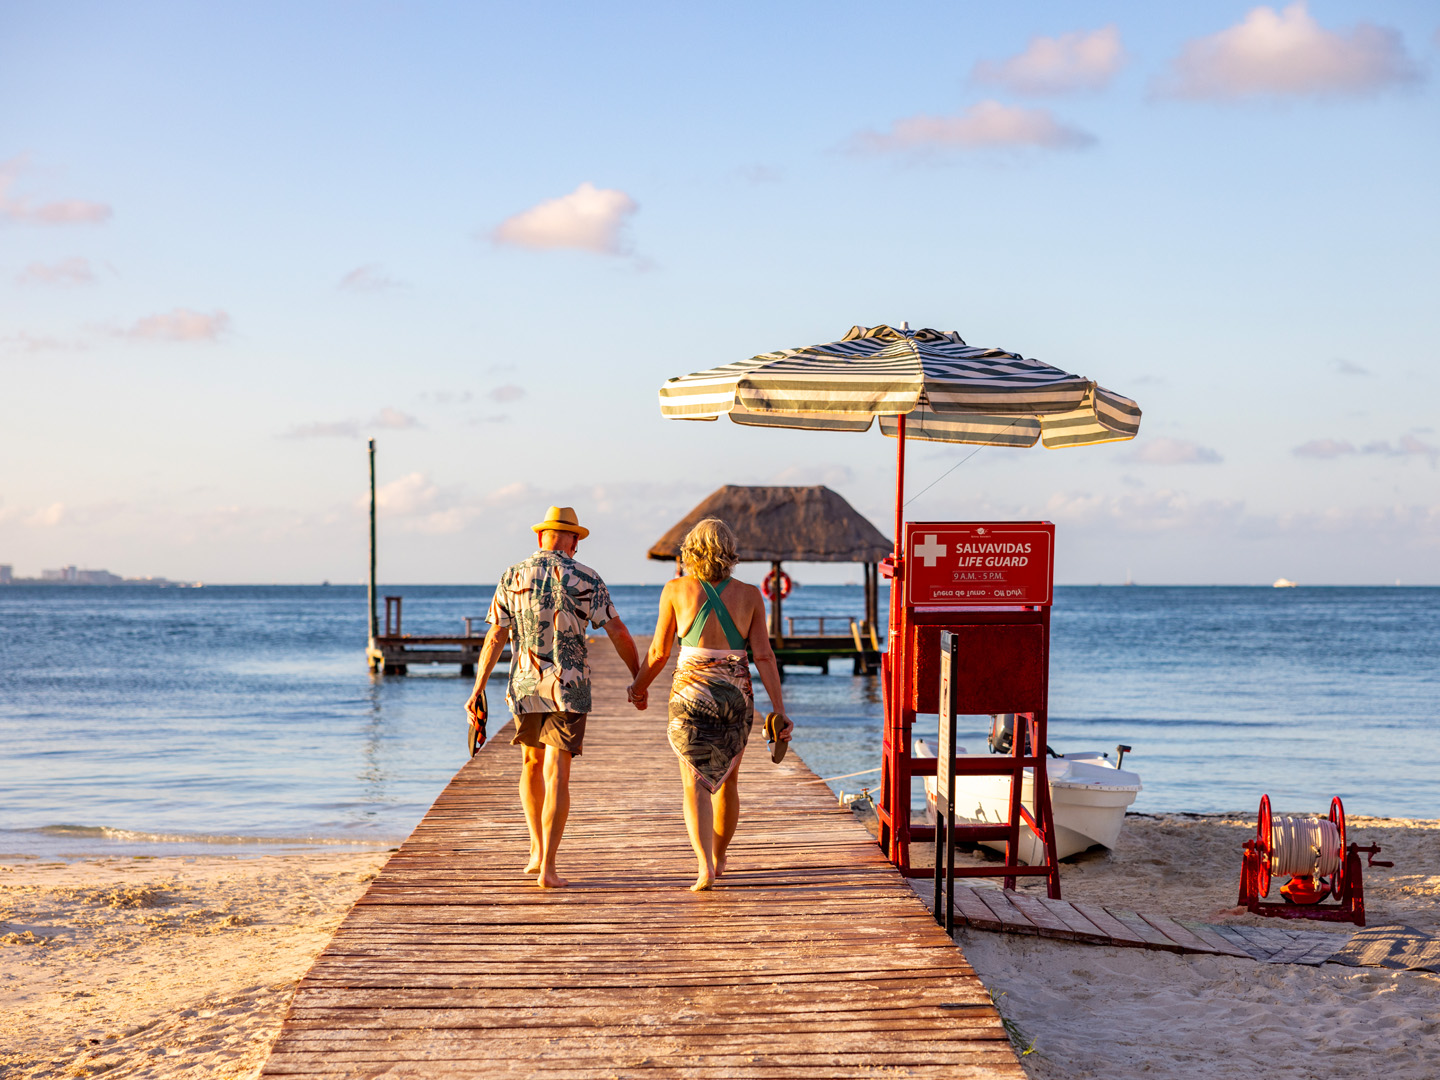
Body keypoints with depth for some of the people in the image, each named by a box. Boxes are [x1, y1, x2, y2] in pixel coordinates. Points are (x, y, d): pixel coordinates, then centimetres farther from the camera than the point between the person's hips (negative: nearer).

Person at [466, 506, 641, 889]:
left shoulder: (512, 577, 2)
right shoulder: (585, 580, -4)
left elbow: (494, 638, 0)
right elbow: (618, 633, -3)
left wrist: (477, 691, 3)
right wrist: (639, 678, 8)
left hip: (525, 685, 3)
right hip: (568, 686, -3)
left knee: (533, 763, 23)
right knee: (556, 776, -4)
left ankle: (538, 851, 26)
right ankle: (547, 868, -11)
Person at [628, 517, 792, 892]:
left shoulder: (677, 590, -5)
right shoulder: (749, 595, -2)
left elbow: (659, 651, 0)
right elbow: (764, 656, -5)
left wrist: (639, 686, 18)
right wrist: (780, 710, -2)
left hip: (691, 694, -2)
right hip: (736, 697, 2)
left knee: (695, 783, -3)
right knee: (727, 779, 21)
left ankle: (705, 864, -22)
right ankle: (718, 857, 35)